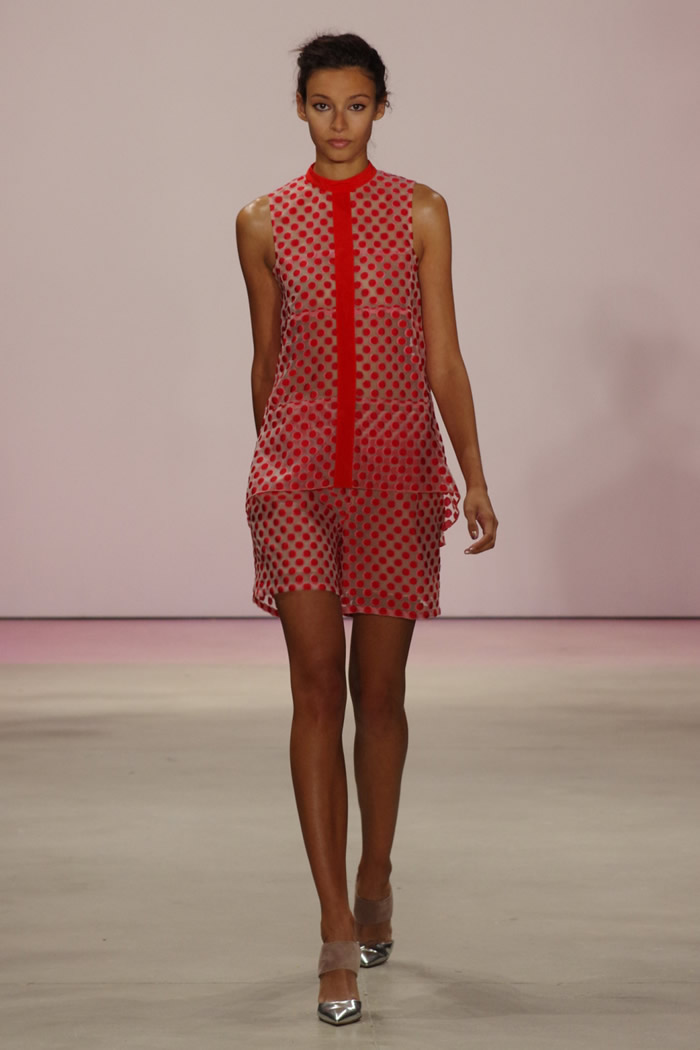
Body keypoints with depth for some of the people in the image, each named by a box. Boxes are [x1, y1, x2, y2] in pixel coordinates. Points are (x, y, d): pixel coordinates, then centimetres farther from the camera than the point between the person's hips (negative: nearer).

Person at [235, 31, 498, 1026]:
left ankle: (376, 881, 30)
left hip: (397, 469, 0)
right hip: (298, 468, 0)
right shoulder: (263, 222, 5)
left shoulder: (420, 213, 3)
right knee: (316, 690, -10)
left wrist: (475, 476, -5)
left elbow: (444, 356, 2)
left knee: (379, 693, 8)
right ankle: (338, 930, -11)